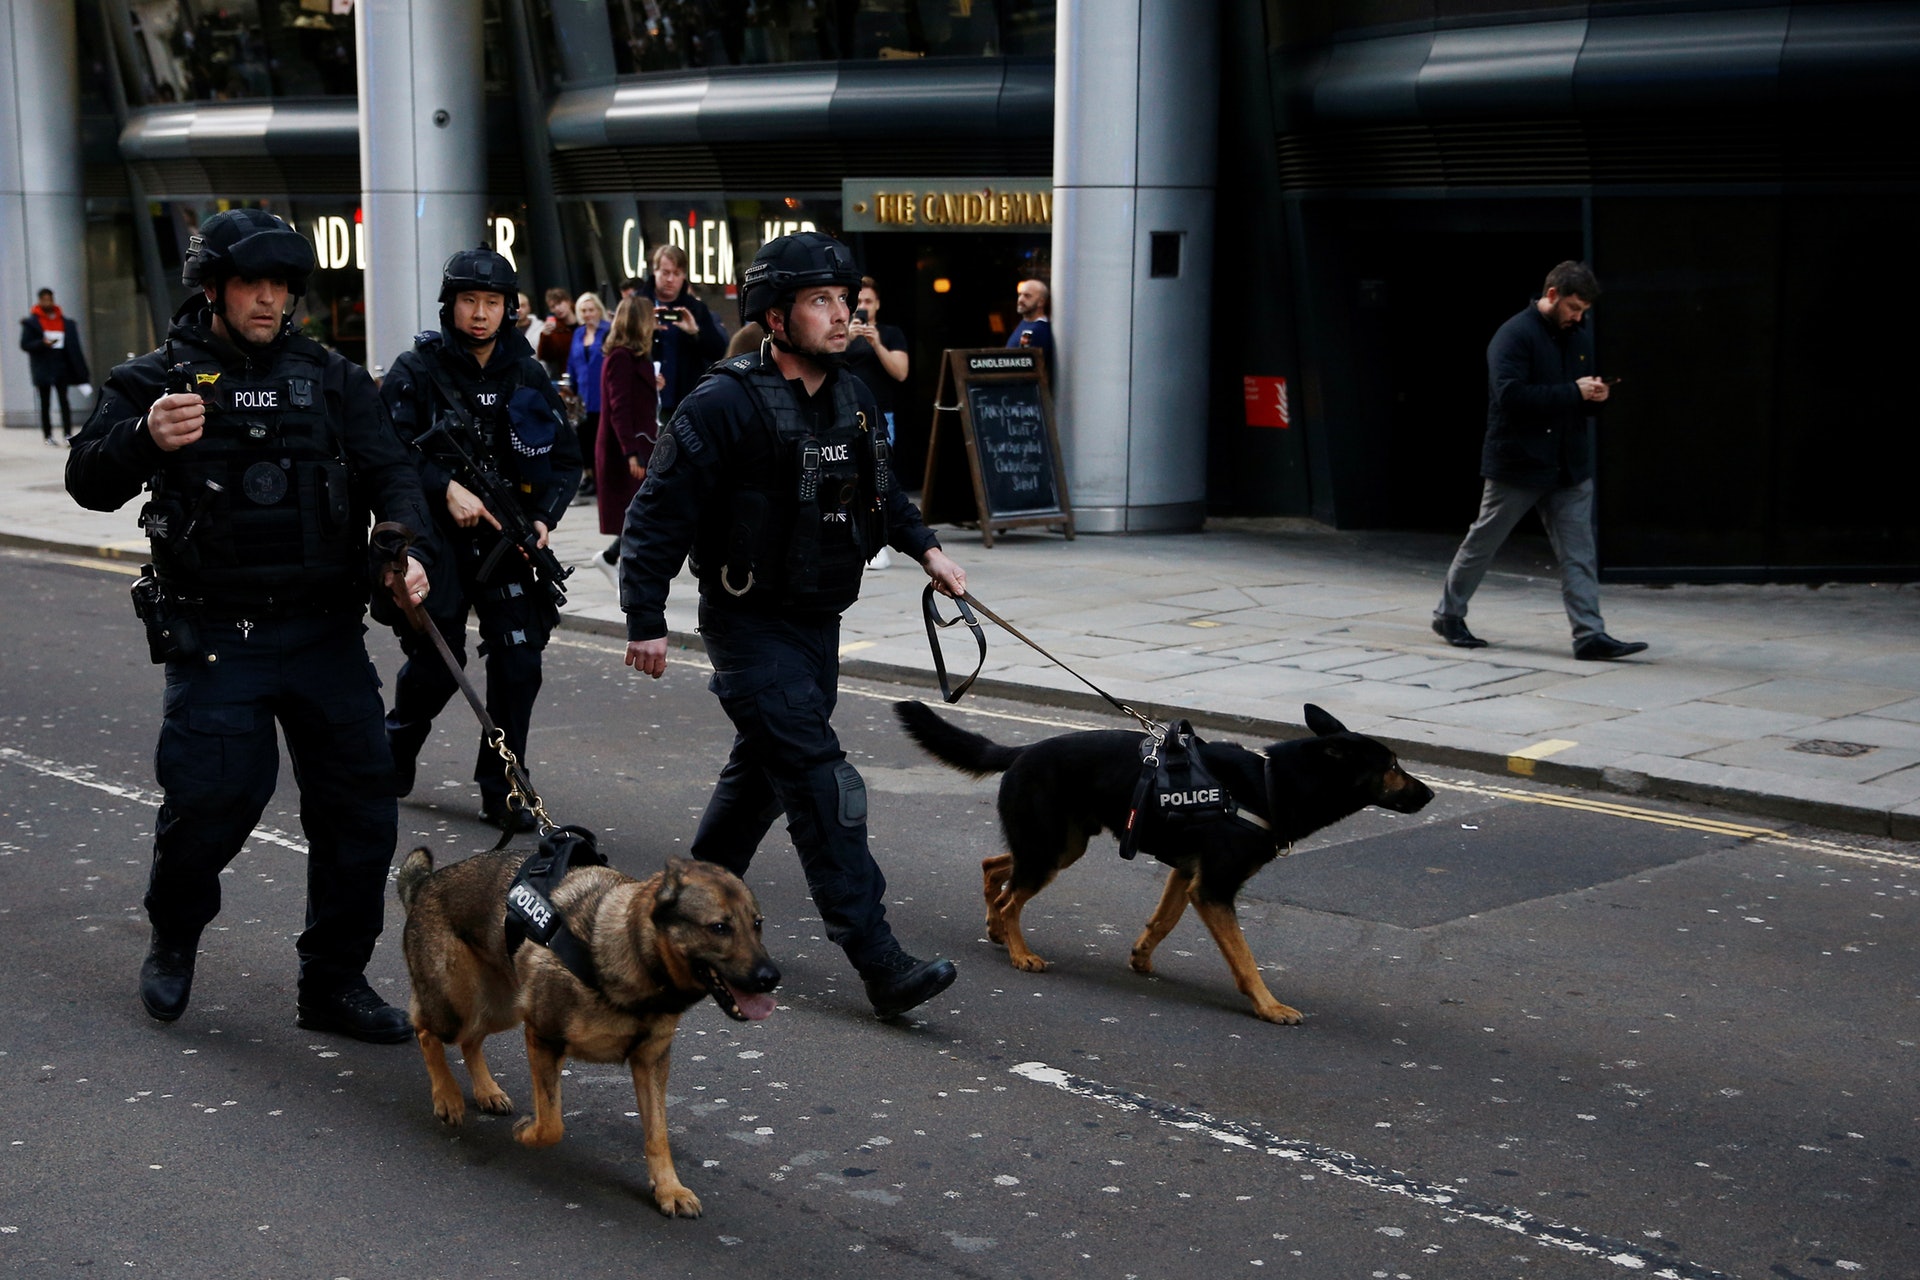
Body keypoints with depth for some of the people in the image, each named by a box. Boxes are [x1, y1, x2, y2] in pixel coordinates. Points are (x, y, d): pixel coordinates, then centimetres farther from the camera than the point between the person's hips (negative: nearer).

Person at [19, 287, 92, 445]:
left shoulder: (66, 322, 6)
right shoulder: (31, 322, 1)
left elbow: (73, 347, 5)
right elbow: (24, 345, -2)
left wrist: (81, 371, -2)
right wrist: (43, 343, -19)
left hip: (61, 366, 1)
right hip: (42, 368, -1)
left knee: (64, 400, -5)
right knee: (45, 403, 6)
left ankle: (67, 434, -7)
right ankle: (48, 435, 12)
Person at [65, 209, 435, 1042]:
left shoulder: (330, 378, 9)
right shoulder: (157, 379, 2)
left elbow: (388, 471, 3)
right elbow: (89, 484, -6)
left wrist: (408, 551, -18)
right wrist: (144, 438, -28)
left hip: (325, 630, 3)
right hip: (214, 638, -3)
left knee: (358, 800, 2)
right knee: (213, 794, -10)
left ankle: (335, 982, 18)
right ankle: (174, 938, 22)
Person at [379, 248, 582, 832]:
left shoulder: (528, 376, 6)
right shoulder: (417, 370, -4)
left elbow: (566, 458, 10)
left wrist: (544, 516, -6)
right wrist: (445, 488, -22)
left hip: (507, 539, 3)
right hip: (436, 537, -3)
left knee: (519, 661, -6)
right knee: (436, 662, 3)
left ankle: (500, 789, 5)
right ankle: (397, 750, 33)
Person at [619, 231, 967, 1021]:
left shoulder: (851, 399, 7)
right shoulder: (724, 405, -18)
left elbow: (880, 490, 25)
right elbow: (658, 512, -16)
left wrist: (925, 548, 14)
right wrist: (646, 620, -17)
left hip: (818, 622, 8)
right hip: (750, 624, -8)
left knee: (764, 769, 18)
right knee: (821, 783, -14)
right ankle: (879, 964, -15)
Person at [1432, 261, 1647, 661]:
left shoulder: (1581, 336, 11)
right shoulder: (1514, 335, -14)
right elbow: (1511, 395, -26)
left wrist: (1597, 394, -1)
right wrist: (1573, 392, -24)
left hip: (1570, 467, 6)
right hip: (1517, 463, -6)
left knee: (1579, 553, 0)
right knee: (1482, 542, 8)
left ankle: (1590, 635, -2)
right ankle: (1449, 614, 25)